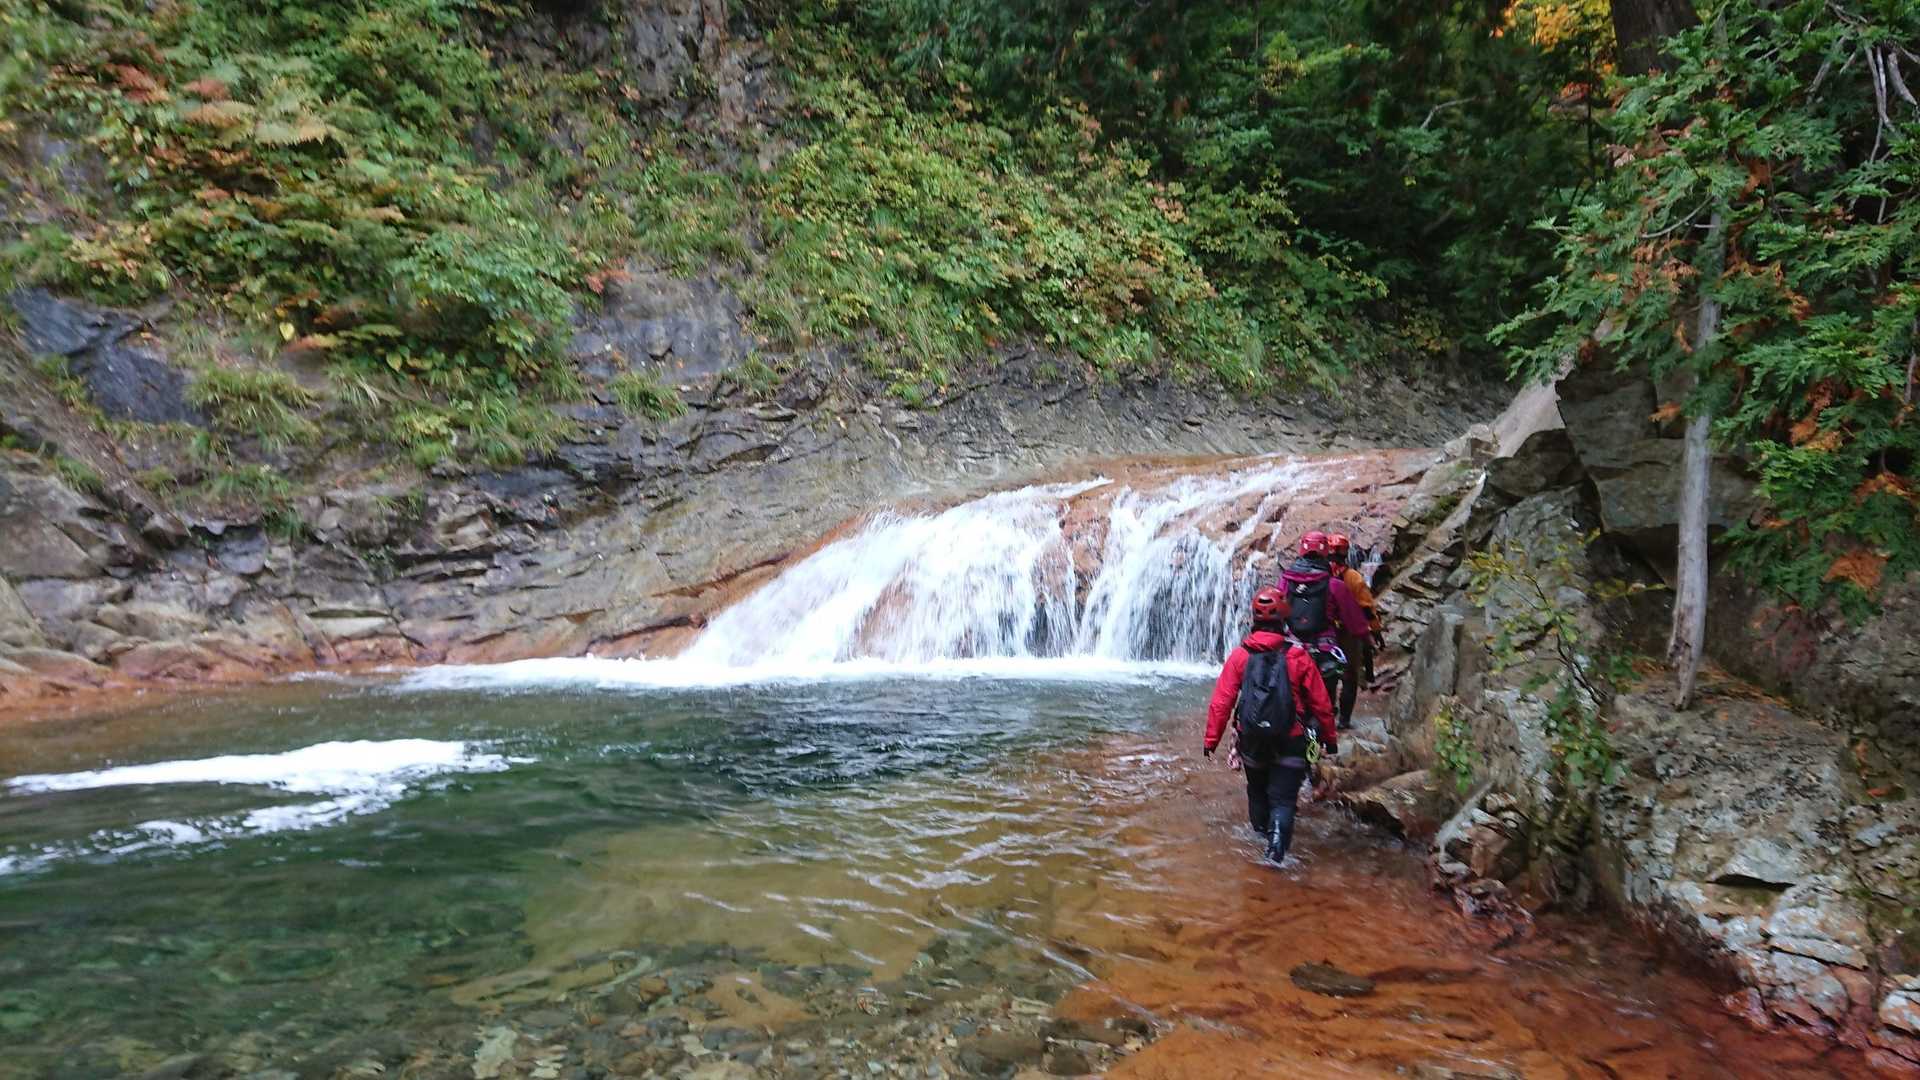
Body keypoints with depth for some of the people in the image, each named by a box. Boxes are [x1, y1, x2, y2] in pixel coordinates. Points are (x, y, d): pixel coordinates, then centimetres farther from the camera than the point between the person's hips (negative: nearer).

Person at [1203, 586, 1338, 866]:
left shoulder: (1239, 655, -5)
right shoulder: (1298, 656, -7)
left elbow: (1221, 701, -7)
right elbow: (1321, 703, -1)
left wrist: (1211, 739, 0)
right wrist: (1330, 737, 11)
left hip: (1251, 739, 2)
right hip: (1289, 742, -2)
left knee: (1257, 792, 23)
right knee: (1283, 799, 3)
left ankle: (1261, 836, 38)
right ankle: (1277, 847, -16)